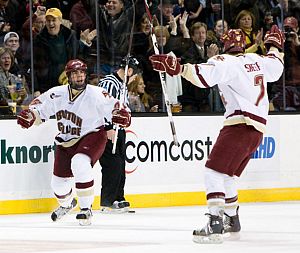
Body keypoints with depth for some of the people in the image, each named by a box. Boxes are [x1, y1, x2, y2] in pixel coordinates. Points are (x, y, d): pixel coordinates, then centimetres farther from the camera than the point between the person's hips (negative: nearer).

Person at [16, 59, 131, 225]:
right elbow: (40, 105, 4)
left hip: (92, 136, -5)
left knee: (80, 163, -35)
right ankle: (66, 204, 48)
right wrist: (30, 115, -16)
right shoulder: (57, 94, -7)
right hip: (66, 141, 5)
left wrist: (121, 115, -35)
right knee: (58, 182, 8)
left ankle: (86, 209, -21)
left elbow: (112, 107, -14)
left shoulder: (96, 94, -17)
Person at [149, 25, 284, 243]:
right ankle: (232, 220, 34)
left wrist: (177, 68, -31)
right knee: (227, 175, 23)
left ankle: (215, 223, -29)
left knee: (214, 171, -14)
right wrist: (275, 46, 52)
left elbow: (204, 75, -24)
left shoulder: (226, 62, -6)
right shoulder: (257, 61, 16)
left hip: (240, 124, -9)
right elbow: (276, 68, 36)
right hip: (257, 129, 9)